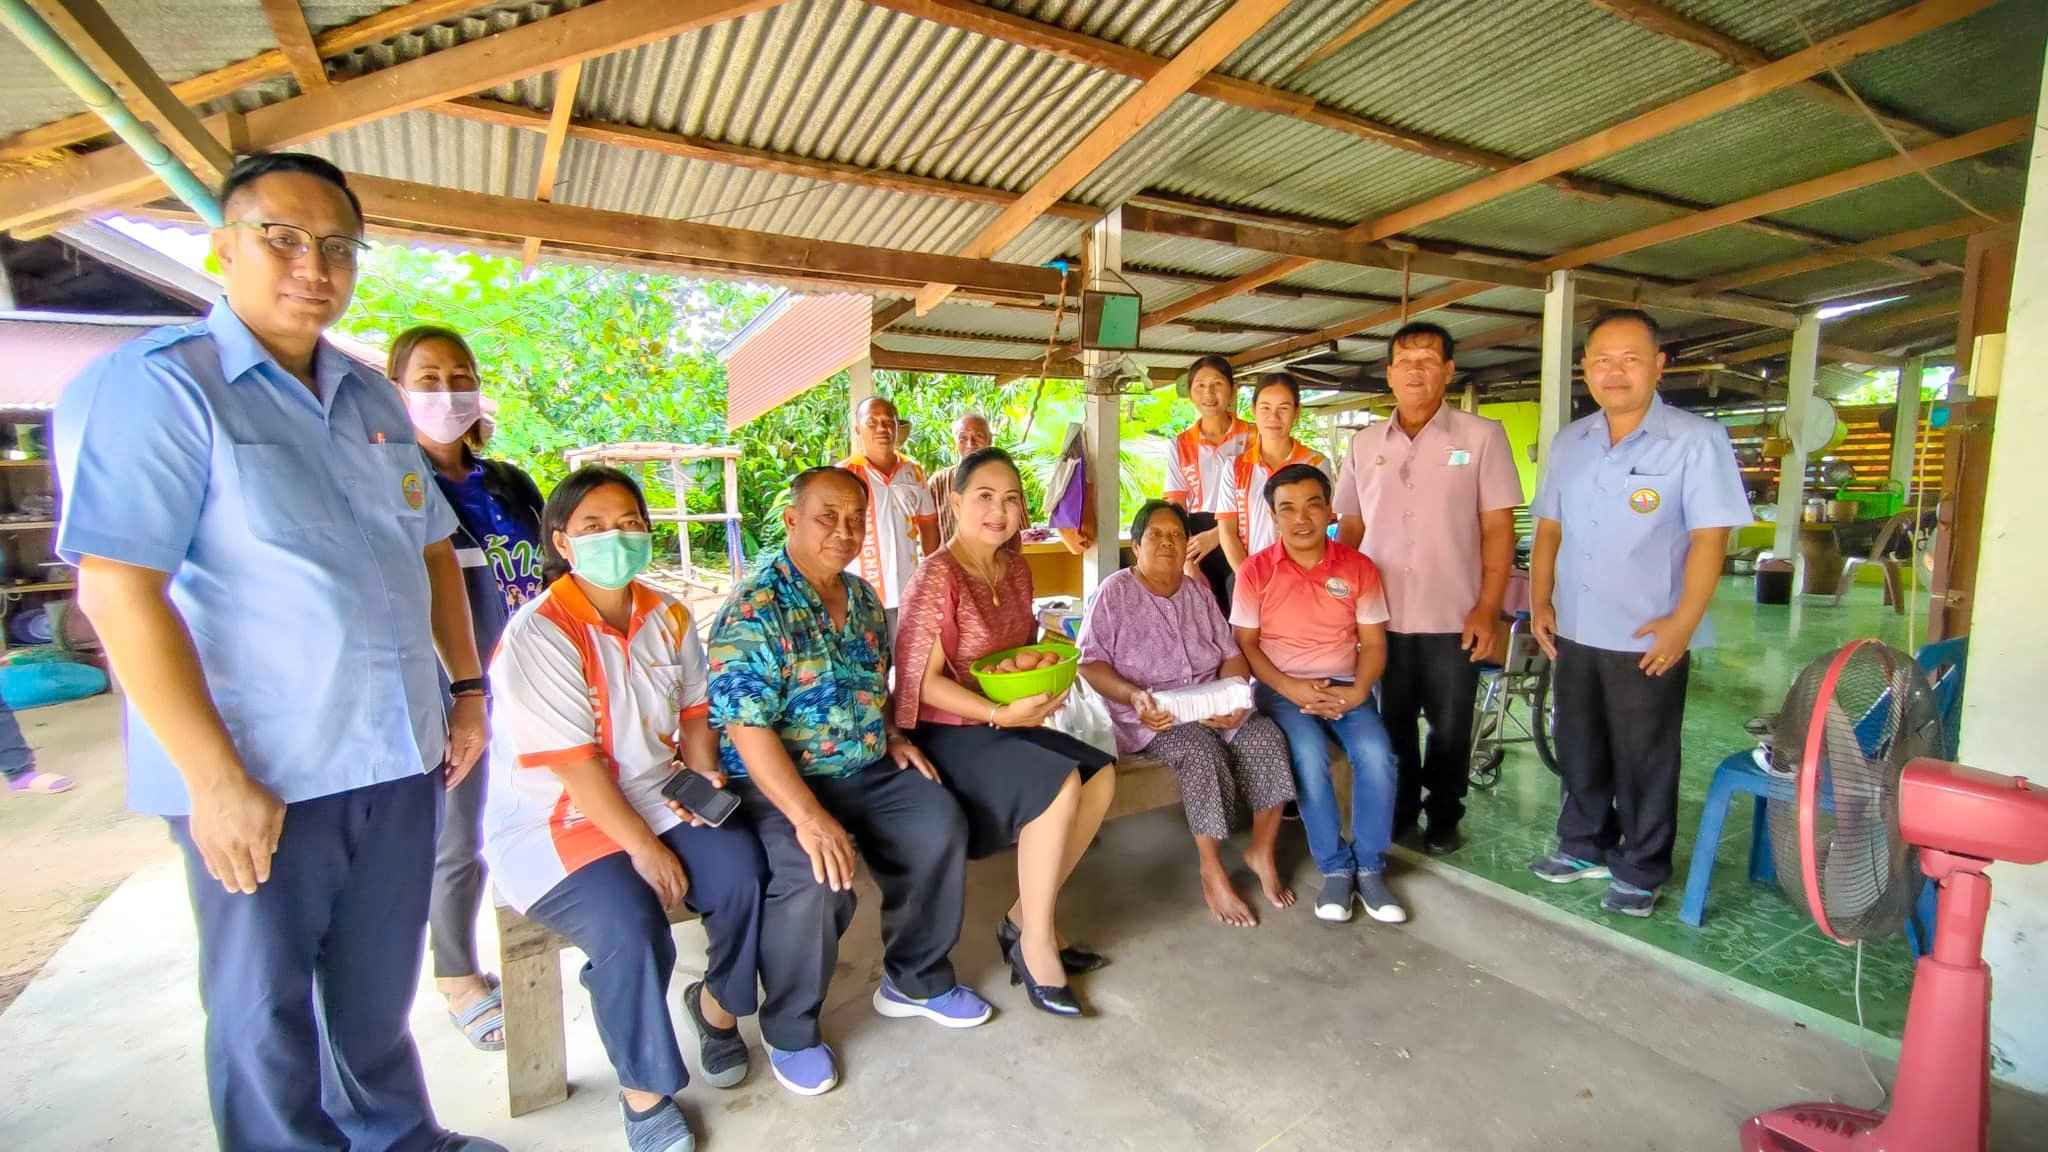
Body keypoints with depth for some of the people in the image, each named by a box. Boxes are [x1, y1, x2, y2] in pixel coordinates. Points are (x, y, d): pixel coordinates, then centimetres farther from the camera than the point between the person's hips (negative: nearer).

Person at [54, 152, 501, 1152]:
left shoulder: (372, 397, 10)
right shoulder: (154, 383, -10)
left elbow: (432, 549, 16)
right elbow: (119, 592, -16)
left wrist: (468, 686, 11)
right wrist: (218, 779, -19)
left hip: (399, 757, 6)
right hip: (259, 776, -6)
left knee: (377, 986, 21)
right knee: (266, 1009, 13)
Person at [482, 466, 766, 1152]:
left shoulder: (669, 618, 4)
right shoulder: (538, 635, -15)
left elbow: (693, 712, 11)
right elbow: (573, 763, -19)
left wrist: (703, 777, -8)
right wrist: (645, 849, -19)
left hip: (656, 798, 5)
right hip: (554, 821, -5)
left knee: (741, 868, -18)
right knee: (630, 928, -28)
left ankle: (717, 1005, 14)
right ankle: (644, 1092, 0)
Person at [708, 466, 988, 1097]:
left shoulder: (862, 596, 8)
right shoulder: (754, 609, -17)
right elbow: (747, 729, -24)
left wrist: (892, 736, 4)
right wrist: (809, 817, -32)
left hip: (865, 769, 7)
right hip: (776, 783, -7)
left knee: (941, 826, -10)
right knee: (813, 879, -29)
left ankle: (916, 979, 15)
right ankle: (791, 1032, 1)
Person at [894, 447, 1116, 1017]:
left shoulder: (1015, 567, 6)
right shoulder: (937, 577, -18)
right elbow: (924, 683, -20)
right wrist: (1002, 714, -26)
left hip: (1004, 724, 8)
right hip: (944, 734, -8)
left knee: (1099, 776, -6)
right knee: (1059, 783, -25)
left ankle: (1025, 915, 6)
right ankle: (1035, 943, -6)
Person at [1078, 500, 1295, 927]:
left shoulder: (1199, 592, 14)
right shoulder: (1116, 591, -2)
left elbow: (1232, 655, 11)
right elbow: (1090, 662, -8)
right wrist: (1134, 696, -24)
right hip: (1152, 714, -5)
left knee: (1266, 738, -20)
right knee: (1200, 751, -32)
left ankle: (1262, 852, -2)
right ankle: (1213, 872, -16)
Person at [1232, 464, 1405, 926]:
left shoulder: (1358, 567, 2)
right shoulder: (1256, 572, -4)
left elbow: (1373, 643, 4)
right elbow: (1245, 644, -3)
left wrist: (1358, 691, -14)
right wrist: (1289, 689, -17)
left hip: (1344, 686, 2)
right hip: (1281, 686, -2)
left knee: (1376, 753, -25)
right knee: (1309, 754, -30)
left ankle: (1370, 868, -5)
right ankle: (1335, 867, -10)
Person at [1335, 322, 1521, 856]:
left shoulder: (1481, 436, -2)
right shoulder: (1364, 443, 7)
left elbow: (1498, 527, -4)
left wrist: (1487, 608, -10)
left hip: (1453, 618, -2)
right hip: (1381, 616, 2)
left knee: (1449, 729, 10)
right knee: (1392, 725, 14)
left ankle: (1444, 818, 30)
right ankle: (1397, 812, 32)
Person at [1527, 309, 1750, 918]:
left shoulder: (1696, 440, -9)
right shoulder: (1569, 442, 8)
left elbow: (1710, 536, -13)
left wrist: (1683, 622, -19)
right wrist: (1540, 599, 2)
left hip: (1649, 639, -5)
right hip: (1573, 632, 5)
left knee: (1644, 762, 8)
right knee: (1578, 751, 17)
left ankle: (1640, 872, 26)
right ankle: (1585, 847, 36)